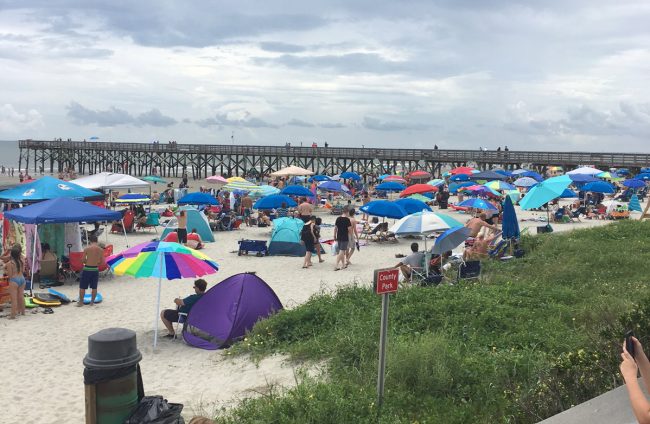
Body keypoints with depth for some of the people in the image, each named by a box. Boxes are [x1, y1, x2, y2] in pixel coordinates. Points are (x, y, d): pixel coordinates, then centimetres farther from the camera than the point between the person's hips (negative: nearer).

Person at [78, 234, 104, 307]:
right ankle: (92, 302, 17)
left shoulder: (87, 249, -10)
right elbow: (102, 261, 2)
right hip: (95, 269, 3)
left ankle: (81, 302, 14)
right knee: (94, 287, 12)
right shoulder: (101, 250, -2)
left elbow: (83, 260, -7)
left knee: (82, 287, 9)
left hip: (87, 269, -3)